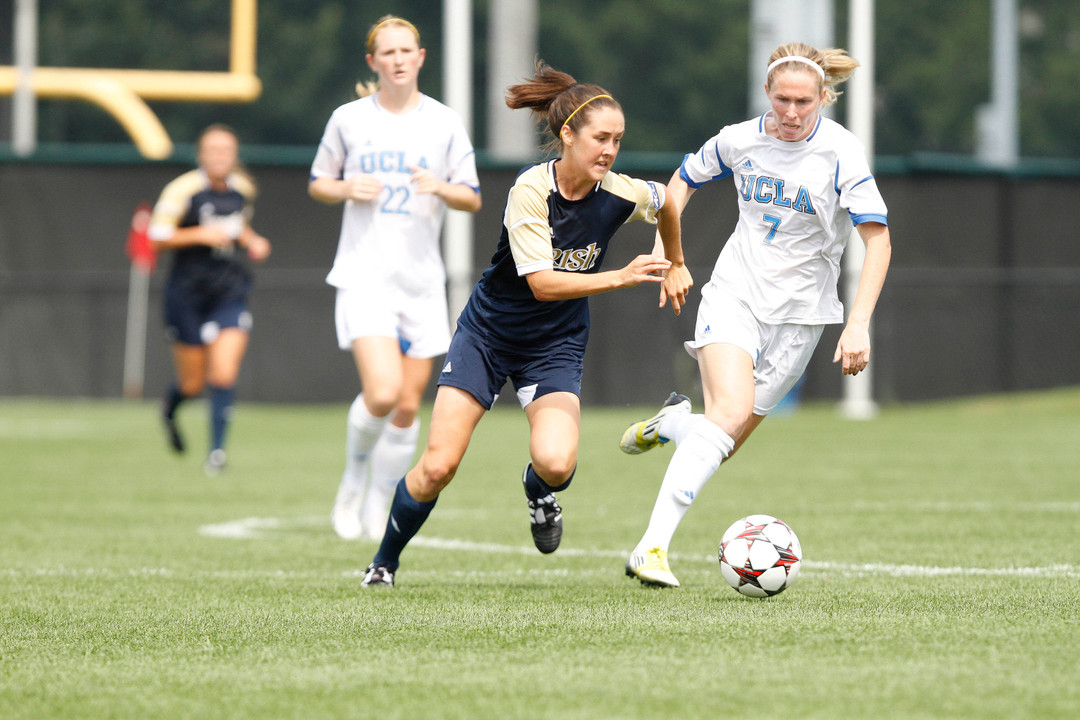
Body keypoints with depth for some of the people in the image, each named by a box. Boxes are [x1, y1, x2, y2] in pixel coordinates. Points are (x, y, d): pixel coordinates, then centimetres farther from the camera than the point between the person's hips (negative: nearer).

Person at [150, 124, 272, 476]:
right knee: (193, 384, 6)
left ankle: (217, 450, -4)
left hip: (231, 294, 3)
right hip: (188, 295, -3)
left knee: (224, 374, -14)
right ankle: (169, 408, 42)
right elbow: (157, 238, -12)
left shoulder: (244, 189, 5)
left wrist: (251, 241, 5)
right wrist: (201, 235, -22)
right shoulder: (183, 190, -12)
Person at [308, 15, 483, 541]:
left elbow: (473, 199, 8)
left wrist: (442, 188, -14)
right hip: (364, 275, -2)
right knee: (382, 394, -20)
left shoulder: (445, 123, 5)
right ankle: (354, 478, 8)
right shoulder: (348, 119, 3)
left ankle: (379, 508, 20)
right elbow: (317, 184, 14)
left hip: (422, 280, 2)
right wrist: (346, 189, -8)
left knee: (408, 406, 3)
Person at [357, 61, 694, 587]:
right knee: (438, 467, -9)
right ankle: (384, 563, 17)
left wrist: (675, 266, 24)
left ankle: (538, 492, 14)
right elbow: (541, 282, -30)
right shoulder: (531, 189, -23)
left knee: (556, 463, -25)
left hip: (556, 346, 2)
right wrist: (619, 277, -36)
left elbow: (666, 202, 12)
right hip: (488, 331, -2)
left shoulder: (618, 195, -13)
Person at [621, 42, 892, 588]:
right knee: (730, 412, -26)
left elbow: (878, 240, -15)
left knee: (721, 445, 2)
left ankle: (673, 421, 39)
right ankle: (652, 548, -28)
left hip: (798, 313, 0)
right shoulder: (740, 140, -3)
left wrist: (858, 325, -24)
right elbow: (684, 179, 18)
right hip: (734, 294, 0)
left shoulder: (841, 154, -12)